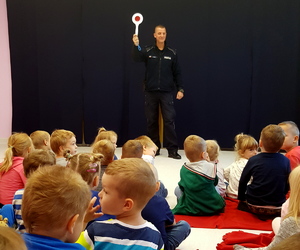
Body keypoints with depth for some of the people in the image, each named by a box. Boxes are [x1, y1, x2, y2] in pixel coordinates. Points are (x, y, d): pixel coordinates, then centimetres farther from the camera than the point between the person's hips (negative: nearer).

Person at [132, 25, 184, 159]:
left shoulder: (172, 53, 5)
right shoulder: (148, 51, 2)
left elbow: (177, 73, 6)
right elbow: (137, 58, -17)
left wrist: (180, 89, -1)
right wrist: (136, 46, -35)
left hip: (167, 92, -1)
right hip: (150, 92, 1)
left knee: (169, 120, -5)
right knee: (151, 121, 6)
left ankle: (172, 150, -1)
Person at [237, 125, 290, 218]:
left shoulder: (253, 160, -8)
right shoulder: (285, 161, -4)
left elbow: (243, 182, 2)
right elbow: (287, 186, 5)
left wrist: (241, 198, 18)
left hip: (254, 206, -1)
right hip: (277, 209, 2)